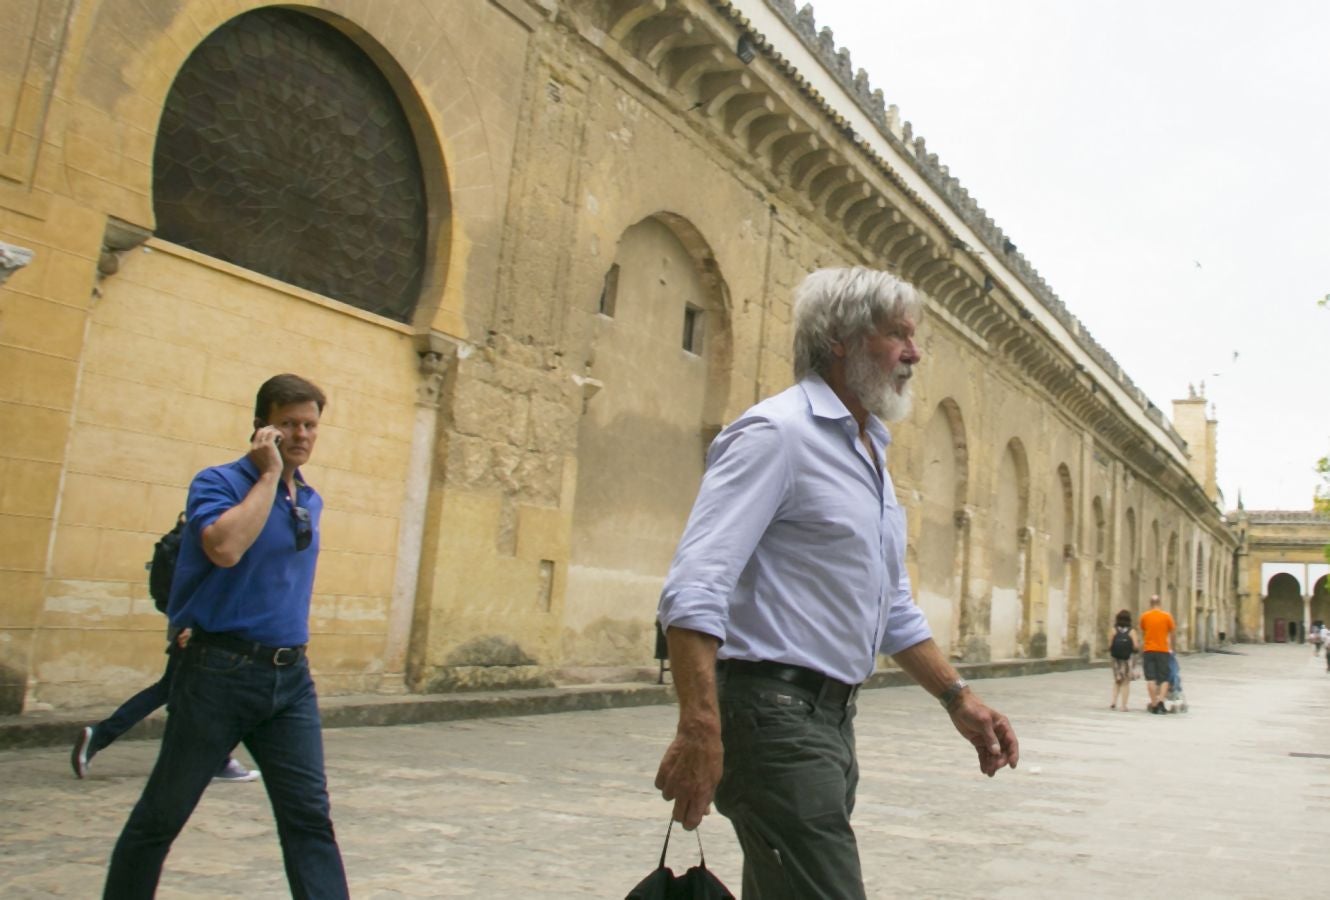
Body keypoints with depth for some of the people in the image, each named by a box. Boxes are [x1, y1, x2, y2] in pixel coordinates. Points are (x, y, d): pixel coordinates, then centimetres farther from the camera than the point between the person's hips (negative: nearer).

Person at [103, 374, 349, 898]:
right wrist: (269, 474, -20)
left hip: (291, 677, 5)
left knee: (309, 816, 0)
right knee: (163, 814, 10)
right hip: (221, 671, -5)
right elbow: (225, 547, -29)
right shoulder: (219, 482, -8)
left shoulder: (311, 502, 11)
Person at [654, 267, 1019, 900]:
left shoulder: (870, 453, 18)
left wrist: (959, 699, 18)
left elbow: (894, 611, 25)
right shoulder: (777, 432, -12)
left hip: (831, 716, 10)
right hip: (772, 711, -10)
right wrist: (699, 727, -31)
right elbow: (693, 590, -23)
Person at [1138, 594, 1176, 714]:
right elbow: (1170, 634, 5)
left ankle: (1154, 704, 0)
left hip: (1149, 650, 1)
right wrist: (1170, 648, 18)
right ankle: (1161, 700, -13)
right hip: (1163, 650, 0)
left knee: (1151, 678, 3)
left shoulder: (1144, 616, 0)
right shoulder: (1166, 616, -2)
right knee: (1165, 678, 7)